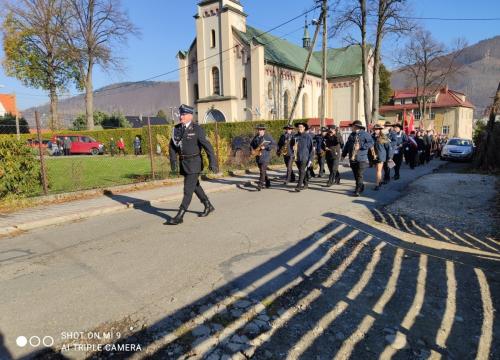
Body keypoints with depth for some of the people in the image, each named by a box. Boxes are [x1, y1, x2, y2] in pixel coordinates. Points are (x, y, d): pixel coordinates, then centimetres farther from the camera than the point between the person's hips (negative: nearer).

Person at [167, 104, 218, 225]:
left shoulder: (197, 129, -12)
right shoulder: (177, 129, 5)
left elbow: (207, 146, -15)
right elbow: (172, 145, 12)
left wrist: (212, 162, -19)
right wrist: (173, 161, 2)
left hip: (194, 162, -7)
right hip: (183, 163, 7)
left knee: (188, 189, -7)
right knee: (195, 186, 18)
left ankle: (179, 216, -5)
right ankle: (208, 206, 35)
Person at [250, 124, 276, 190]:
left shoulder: (268, 136, -6)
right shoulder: (256, 137, 10)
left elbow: (274, 144, -10)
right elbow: (251, 144, 22)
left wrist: (265, 147, -18)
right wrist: (253, 150, 2)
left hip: (265, 157, -6)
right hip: (258, 156, 7)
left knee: (263, 171, -13)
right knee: (262, 170, 16)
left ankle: (260, 185, -15)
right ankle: (267, 183, 32)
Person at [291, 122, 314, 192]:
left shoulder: (308, 136, -2)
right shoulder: (295, 136, 9)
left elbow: (311, 148, -2)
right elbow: (292, 145, 21)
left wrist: (310, 158, -6)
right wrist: (293, 147, -4)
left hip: (304, 157, -5)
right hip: (297, 157, 5)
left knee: (302, 171, -13)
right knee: (301, 171, 14)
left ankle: (299, 186, -17)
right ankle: (305, 184, 28)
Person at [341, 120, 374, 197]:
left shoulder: (365, 134, -3)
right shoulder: (351, 135, 16)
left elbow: (371, 143, -11)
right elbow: (347, 145, 20)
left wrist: (360, 146, -17)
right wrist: (344, 154, 16)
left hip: (362, 159, -6)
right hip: (352, 159, 6)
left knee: (359, 175, -8)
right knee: (356, 175, 12)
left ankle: (357, 190, -7)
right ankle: (361, 187, 29)